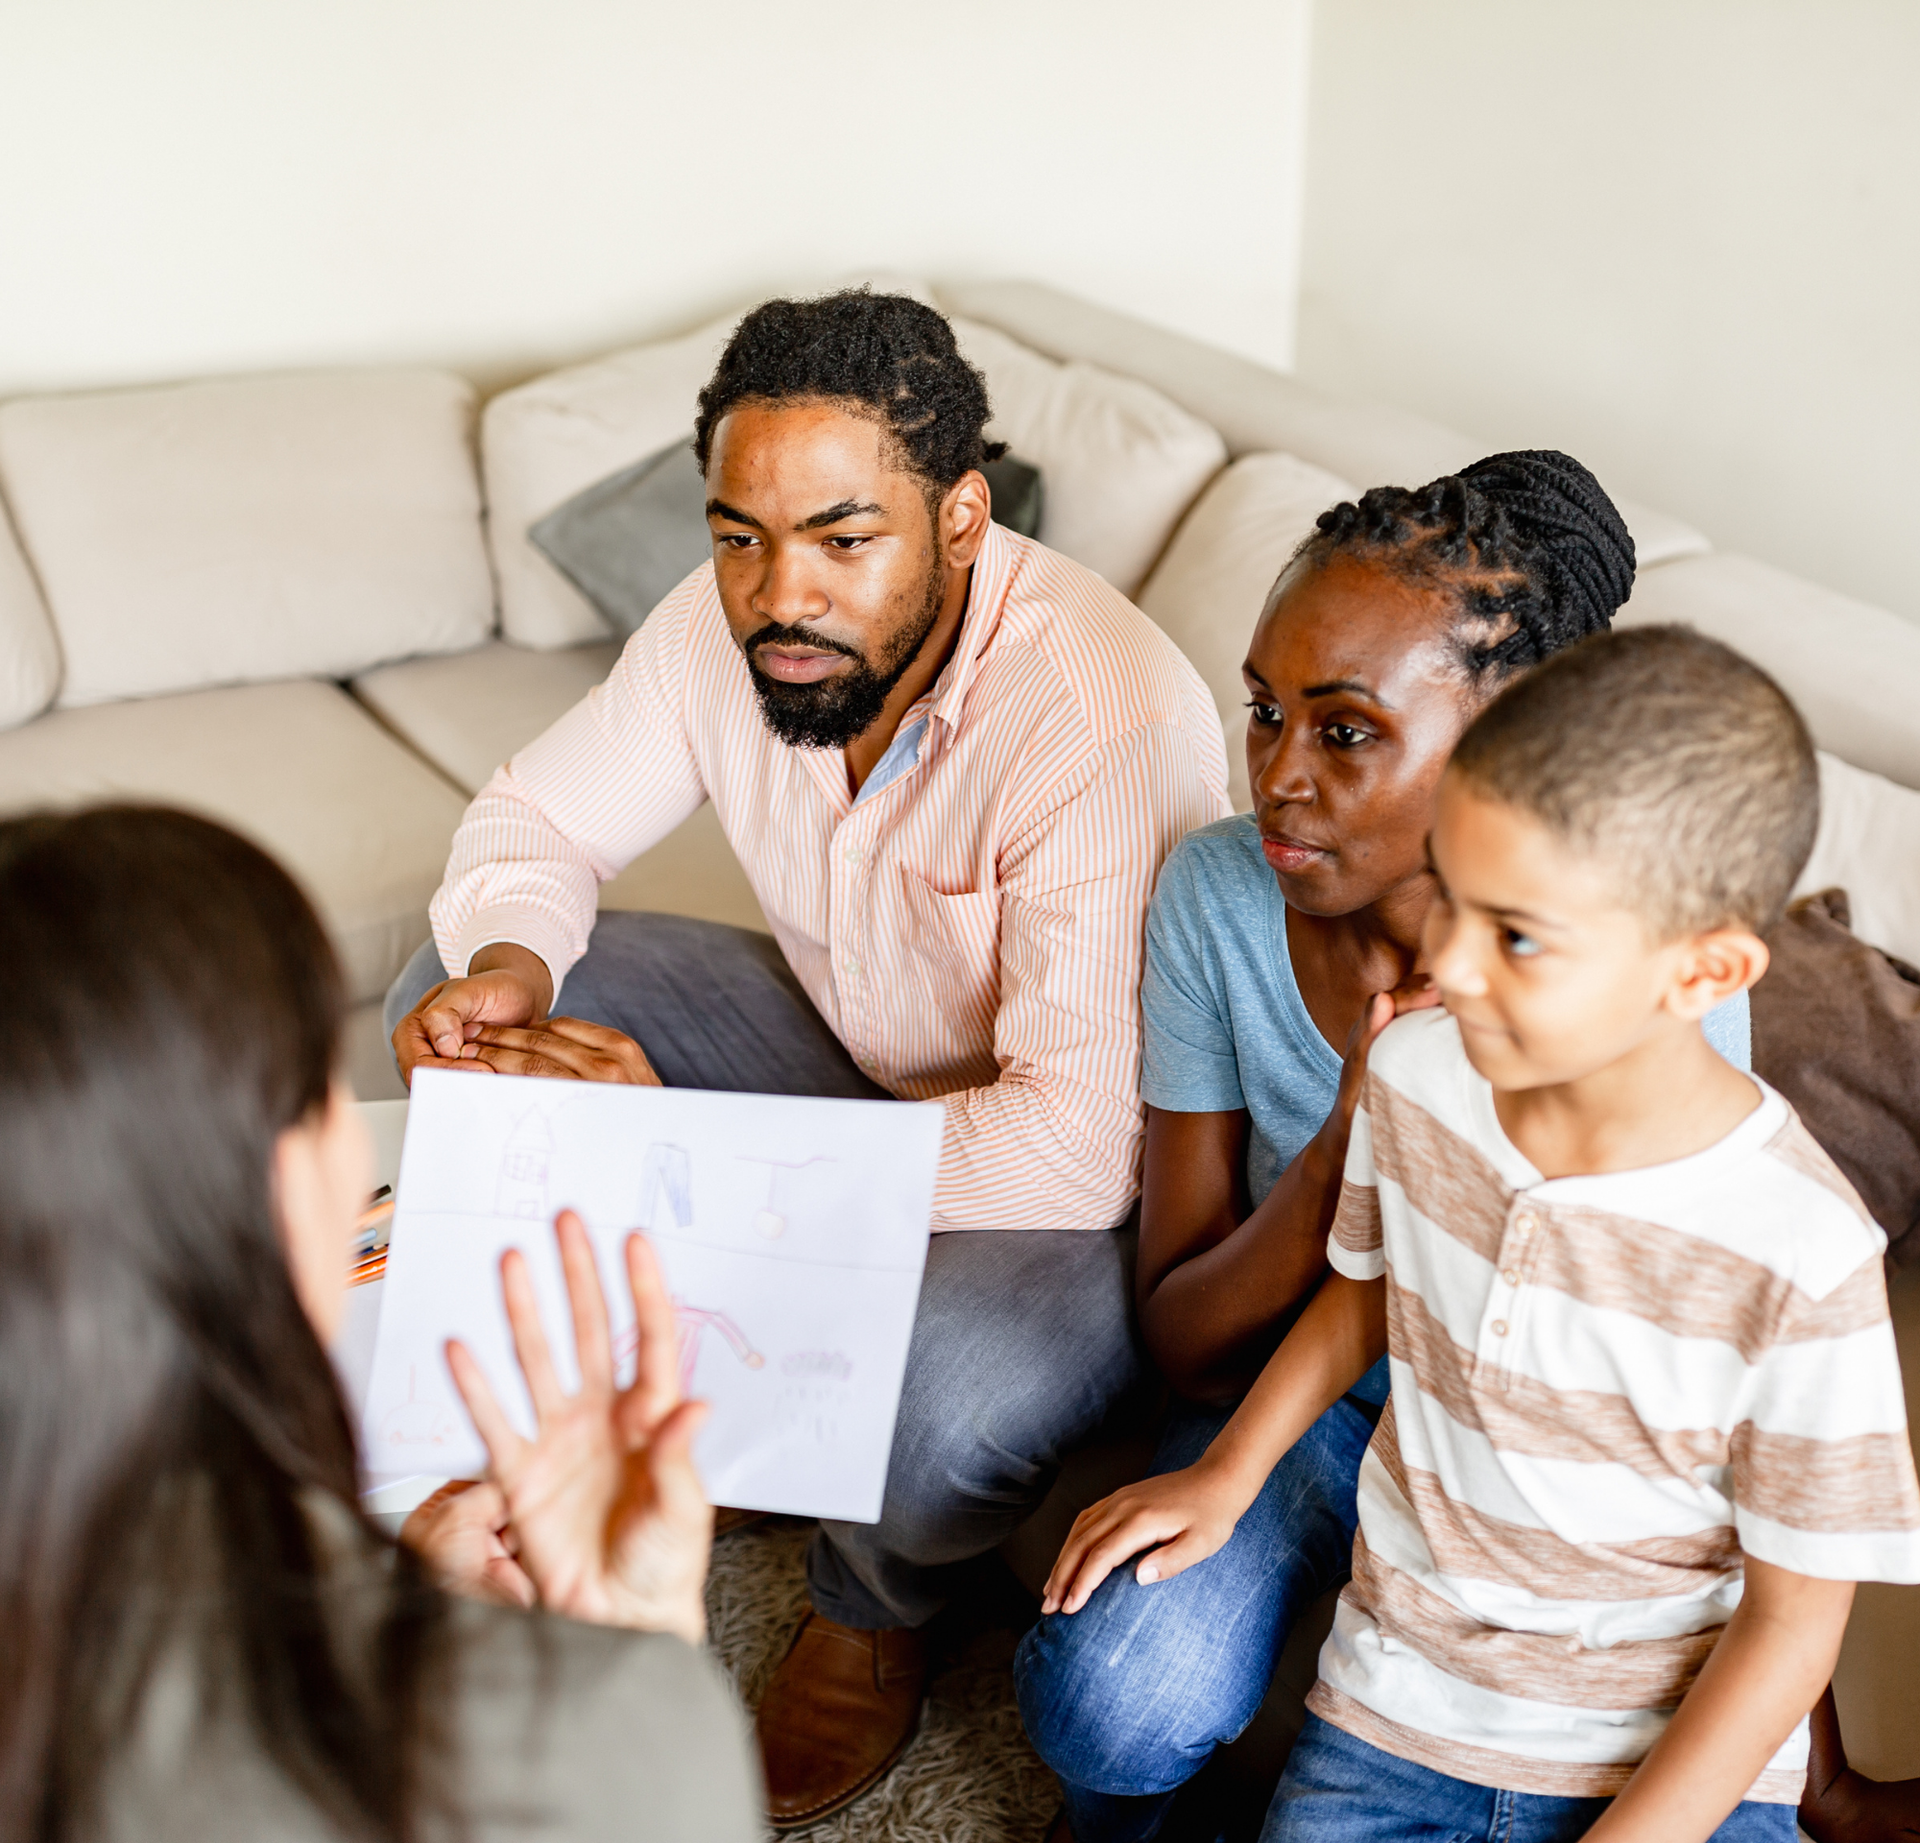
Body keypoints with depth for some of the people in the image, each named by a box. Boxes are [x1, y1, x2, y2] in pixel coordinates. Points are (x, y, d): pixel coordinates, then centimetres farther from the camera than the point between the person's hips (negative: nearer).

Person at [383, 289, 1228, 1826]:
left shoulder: (1101, 718, -35)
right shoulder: (730, 625, -14)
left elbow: (1085, 1141, -40)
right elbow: (537, 820, 3)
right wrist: (504, 971, -22)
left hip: (1096, 1178, -6)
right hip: (847, 1049, 7)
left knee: (954, 1395, -37)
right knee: (458, 1013, -3)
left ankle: (874, 1611, 3)